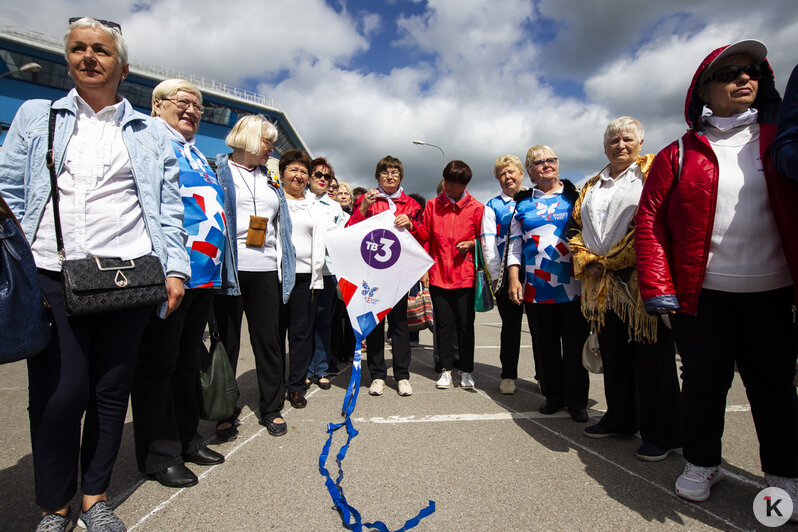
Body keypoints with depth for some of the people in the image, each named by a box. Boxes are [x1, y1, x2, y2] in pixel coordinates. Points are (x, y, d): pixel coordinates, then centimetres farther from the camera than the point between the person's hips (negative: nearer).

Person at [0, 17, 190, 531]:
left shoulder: (149, 133, 14)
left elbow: (169, 207, 8)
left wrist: (175, 268, -2)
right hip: (50, 275, 0)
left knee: (112, 388, 6)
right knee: (59, 392, -3)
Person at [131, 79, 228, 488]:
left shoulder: (198, 156, 23)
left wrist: (217, 262, 21)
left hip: (205, 274, 9)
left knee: (188, 361, 16)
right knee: (158, 363, 3)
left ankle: (187, 439, 29)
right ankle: (160, 455, 16)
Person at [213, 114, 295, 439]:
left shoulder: (269, 178, 21)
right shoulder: (218, 170, 5)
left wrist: (283, 265, 15)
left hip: (265, 269, 4)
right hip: (229, 267, -4)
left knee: (269, 339, 7)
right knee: (227, 341, 5)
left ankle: (272, 408, 20)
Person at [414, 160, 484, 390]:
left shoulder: (476, 207, 1)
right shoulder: (432, 205, 7)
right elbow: (424, 235, 10)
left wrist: (471, 244, -10)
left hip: (464, 275, -1)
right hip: (439, 274, 2)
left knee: (465, 324, 6)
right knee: (443, 324, 8)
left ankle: (466, 370, 21)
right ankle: (446, 369, 22)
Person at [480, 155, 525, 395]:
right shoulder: (492, 206, 7)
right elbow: (488, 243, 1)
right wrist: (496, 276, -7)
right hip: (506, 274, -1)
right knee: (510, 325, 4)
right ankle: (508, 375, 18)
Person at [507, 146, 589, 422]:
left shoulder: (575, 195, 9)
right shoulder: (522, 203, 12)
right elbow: (515, 243, 10)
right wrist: (514, 278, 1)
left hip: (573, 285, -1)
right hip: (536, 286, 1)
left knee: (575, 343, 4)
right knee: (544, 344, 8)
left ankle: (577, 401, 20)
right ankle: (553, 396, 25)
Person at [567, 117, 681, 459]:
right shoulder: (592, 187, 20)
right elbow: (577, 228, 16)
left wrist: (611, 261, -13)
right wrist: (586, 262, -3)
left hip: (641, 280, -5)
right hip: (602, 284, 6)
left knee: (651, 357, 0)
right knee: (613, 355, 13)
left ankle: (661, 435, 13)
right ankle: (619, 419, 29)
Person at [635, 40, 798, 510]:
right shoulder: (679, 154, 3)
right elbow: (650, 222, -2)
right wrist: (658, 289, -9)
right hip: (701, 293, -2)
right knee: (704, 380, 7)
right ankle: (702, 463, 27)